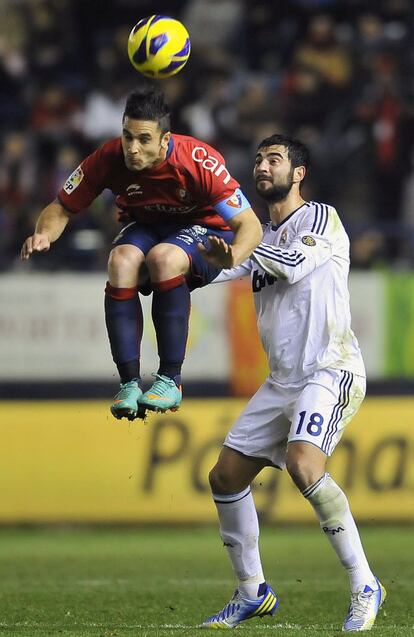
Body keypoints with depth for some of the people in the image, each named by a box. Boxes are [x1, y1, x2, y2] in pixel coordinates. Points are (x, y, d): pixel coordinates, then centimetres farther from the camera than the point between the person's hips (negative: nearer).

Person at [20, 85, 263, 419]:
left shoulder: (200, 161, -30)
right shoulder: (109, 158, -21)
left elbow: (250, 225, -29)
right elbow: (62, 209, -8)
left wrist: (232, 256, -52)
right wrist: (44, 235, -32)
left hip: (203, 230, -3)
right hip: (144, 228, 3)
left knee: (164, 257, -37)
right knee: (122, 260, -32)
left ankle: (171, 379, -27)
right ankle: (130, 384, -29)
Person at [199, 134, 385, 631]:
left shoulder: (321, 218, -4)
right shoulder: (263, 238, 18)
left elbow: (294, 264, -21)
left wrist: (237, 249, -11)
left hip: (330, 371, -9)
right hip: (282, 381, 9)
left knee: (303, 464, -30)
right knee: (226, 476, 6)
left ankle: (365, 587, -22)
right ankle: (252, 594, 20)